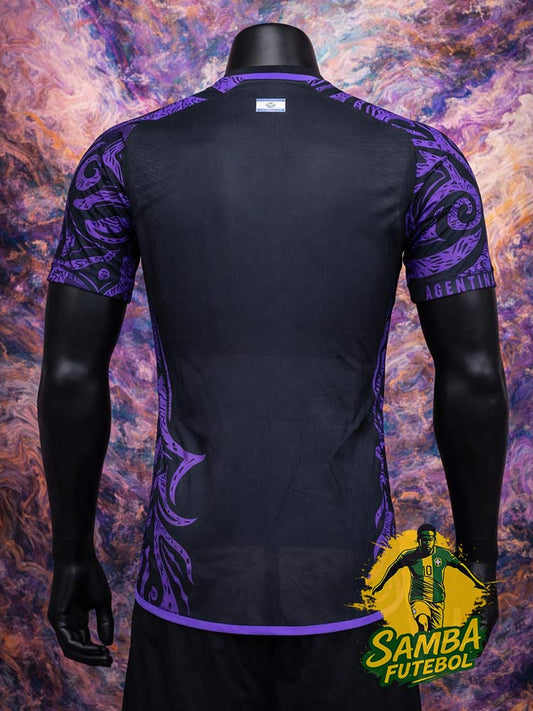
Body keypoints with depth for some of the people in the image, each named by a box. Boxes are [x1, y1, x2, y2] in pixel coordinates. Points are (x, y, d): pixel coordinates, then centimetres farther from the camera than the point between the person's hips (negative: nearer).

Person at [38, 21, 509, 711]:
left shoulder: (123, 154, -1)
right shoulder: (421, 156, -2)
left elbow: (70, 374, -3)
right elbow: (475, 376, -4)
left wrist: (71, 554, 9)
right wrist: (478, 555, 9)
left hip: (194, 580, 1)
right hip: (350, 578, 0)